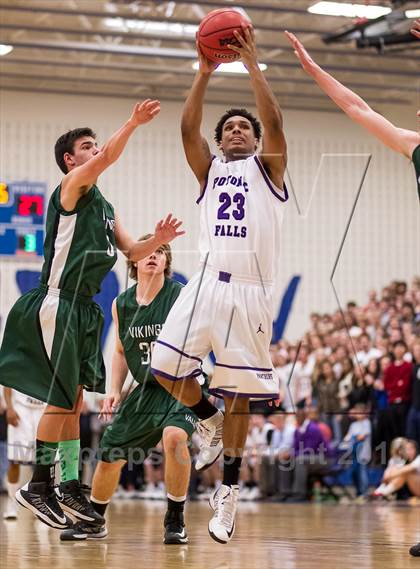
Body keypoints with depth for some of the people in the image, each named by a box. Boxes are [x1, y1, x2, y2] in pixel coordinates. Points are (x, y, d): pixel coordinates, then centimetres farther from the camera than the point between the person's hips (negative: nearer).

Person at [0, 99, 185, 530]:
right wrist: (133, 124, -29)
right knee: (62, 399, -8)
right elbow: (106, 159, -26)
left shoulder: (103, 206, 19)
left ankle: (69, 485, 18)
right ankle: (38, 485, 0)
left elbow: (131, 252, 19)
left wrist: (157, 241, 1)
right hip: (57, 304, -9)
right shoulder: (71, 187, -7)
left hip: (83, 309, 9)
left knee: (74, 401, 12)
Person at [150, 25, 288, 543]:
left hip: (250, 291, -3)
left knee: (237, 393, 0)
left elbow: (273, 121, -5)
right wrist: (205, 72, -3)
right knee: (167, 367, -10)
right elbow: (188, 127, 3)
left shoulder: (267, 168, 12)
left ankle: (229, 490, 10)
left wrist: (252, 65, -8)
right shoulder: (209, 170, 19)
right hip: (206, 282, 3)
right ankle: (209, 421, 20)